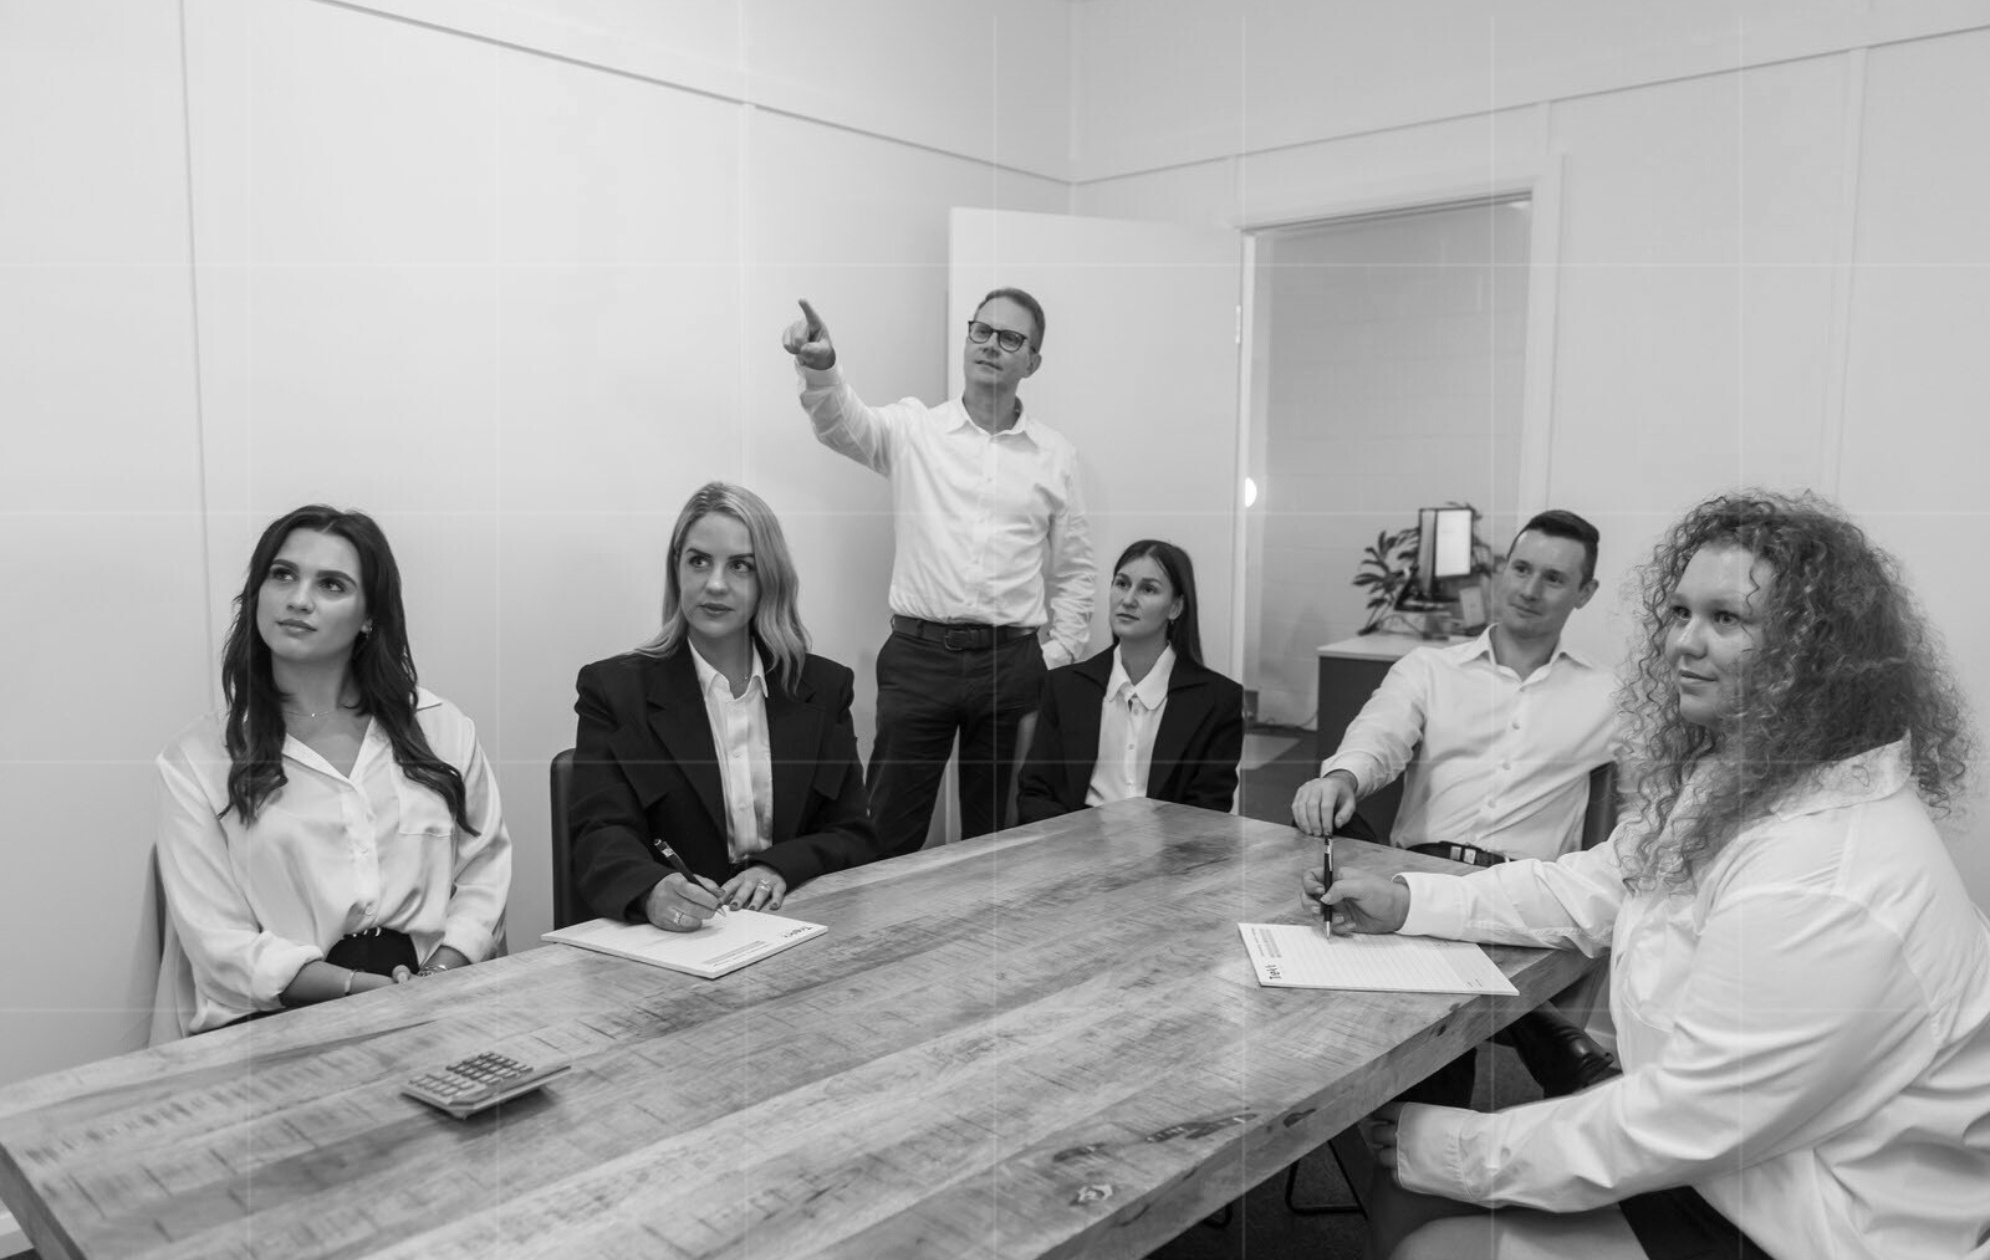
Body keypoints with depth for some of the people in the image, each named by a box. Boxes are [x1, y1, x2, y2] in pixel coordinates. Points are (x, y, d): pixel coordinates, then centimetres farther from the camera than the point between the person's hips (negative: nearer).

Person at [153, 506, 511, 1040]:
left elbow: (483, 876, 9)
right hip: (273, 1018, -1)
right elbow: (222, 944, -1)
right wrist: (371, 990, -15)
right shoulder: (196, 761, 5)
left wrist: (435, 979, -10)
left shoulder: (442, 729, 10)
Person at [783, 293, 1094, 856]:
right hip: (919, 655, -1)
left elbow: (1073, 572, 14)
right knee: (888, 835, 2)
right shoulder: (914, 429, 5)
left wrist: (1057, 657, 5)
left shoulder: (1056, 455, 9)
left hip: (1012, 663, 2)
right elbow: (843, 424, -15)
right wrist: (820, 367, -35)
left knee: (998, 833, 10)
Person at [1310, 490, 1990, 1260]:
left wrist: (1460, 1152, -17)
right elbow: (1594, 889, 11)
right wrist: (1406, 902, 1)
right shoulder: (1728, 781, 1)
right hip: (1717, 1173, 9)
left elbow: (1674, 1126, -27)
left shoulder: (1824, 889, -31)